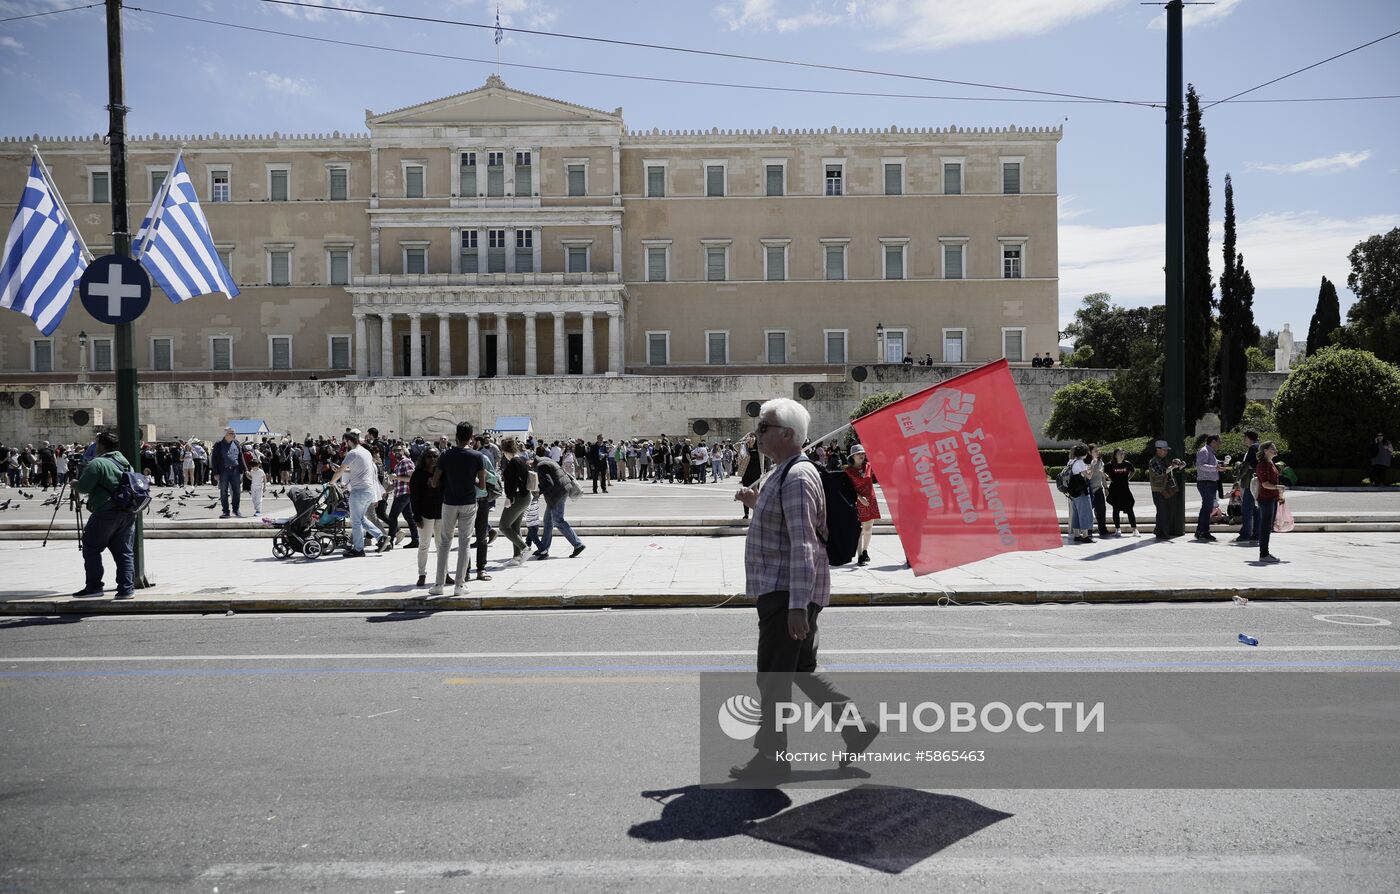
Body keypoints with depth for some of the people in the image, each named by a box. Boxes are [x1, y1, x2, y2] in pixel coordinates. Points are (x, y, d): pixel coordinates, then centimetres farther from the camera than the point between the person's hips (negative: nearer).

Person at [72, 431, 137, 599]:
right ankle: (127, 588, 4)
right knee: (124, 552, 8)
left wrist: (75, 484, 10)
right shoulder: (125, 463, 17)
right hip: (128, 513, 7)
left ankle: (94, 586, 7)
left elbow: (83, 488, -11)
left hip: (106, 512, -7)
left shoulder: (97, 463, -9)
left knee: (91, 549, 7)